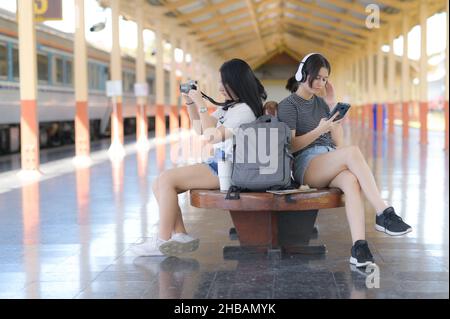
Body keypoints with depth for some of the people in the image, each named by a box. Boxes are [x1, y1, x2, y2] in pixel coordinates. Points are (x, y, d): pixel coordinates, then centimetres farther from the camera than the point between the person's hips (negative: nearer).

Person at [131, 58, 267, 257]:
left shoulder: (245, 110, -12)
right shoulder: (229, 107, 18)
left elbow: (212, 136, -20)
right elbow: (200, 129, 25)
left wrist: (201, 105, -16)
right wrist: (190, 103, 12)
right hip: (217, 163, 10)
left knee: (166, 180, -19)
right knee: (158, 185, -1)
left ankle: (163, 241, -13)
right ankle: (180, 236, -4)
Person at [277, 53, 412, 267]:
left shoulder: (320, 102, 22)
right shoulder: (289, 105, 6)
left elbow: (338, 142, 17)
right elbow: (290, 146, -4)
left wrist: (332, 105, 14)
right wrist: (319, 131, -17)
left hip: (329, 165, 5)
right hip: (305, 165, -5)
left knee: (351, 180, -36)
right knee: (353, 152, -35)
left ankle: (359, 246, -50)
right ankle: (384, 214, -38)